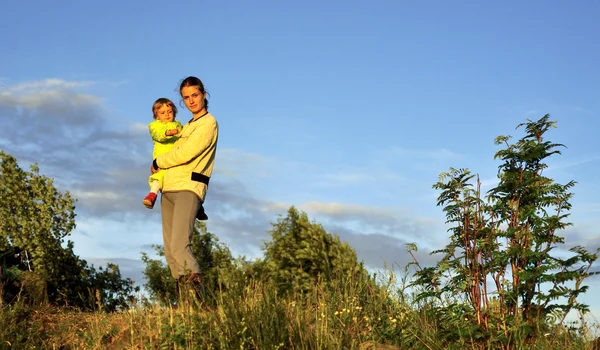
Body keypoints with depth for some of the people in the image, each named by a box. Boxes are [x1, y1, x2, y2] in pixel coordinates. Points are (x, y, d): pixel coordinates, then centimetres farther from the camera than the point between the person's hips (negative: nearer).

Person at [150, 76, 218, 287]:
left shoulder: (208, 123, -2)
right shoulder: (189, 125, 24)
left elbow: (185, 154, -9)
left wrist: (158, 162, 3)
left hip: (188, 188, -9)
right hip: (169, 189, 9)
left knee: (179, 246, -22)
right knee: (169, 250, 1)